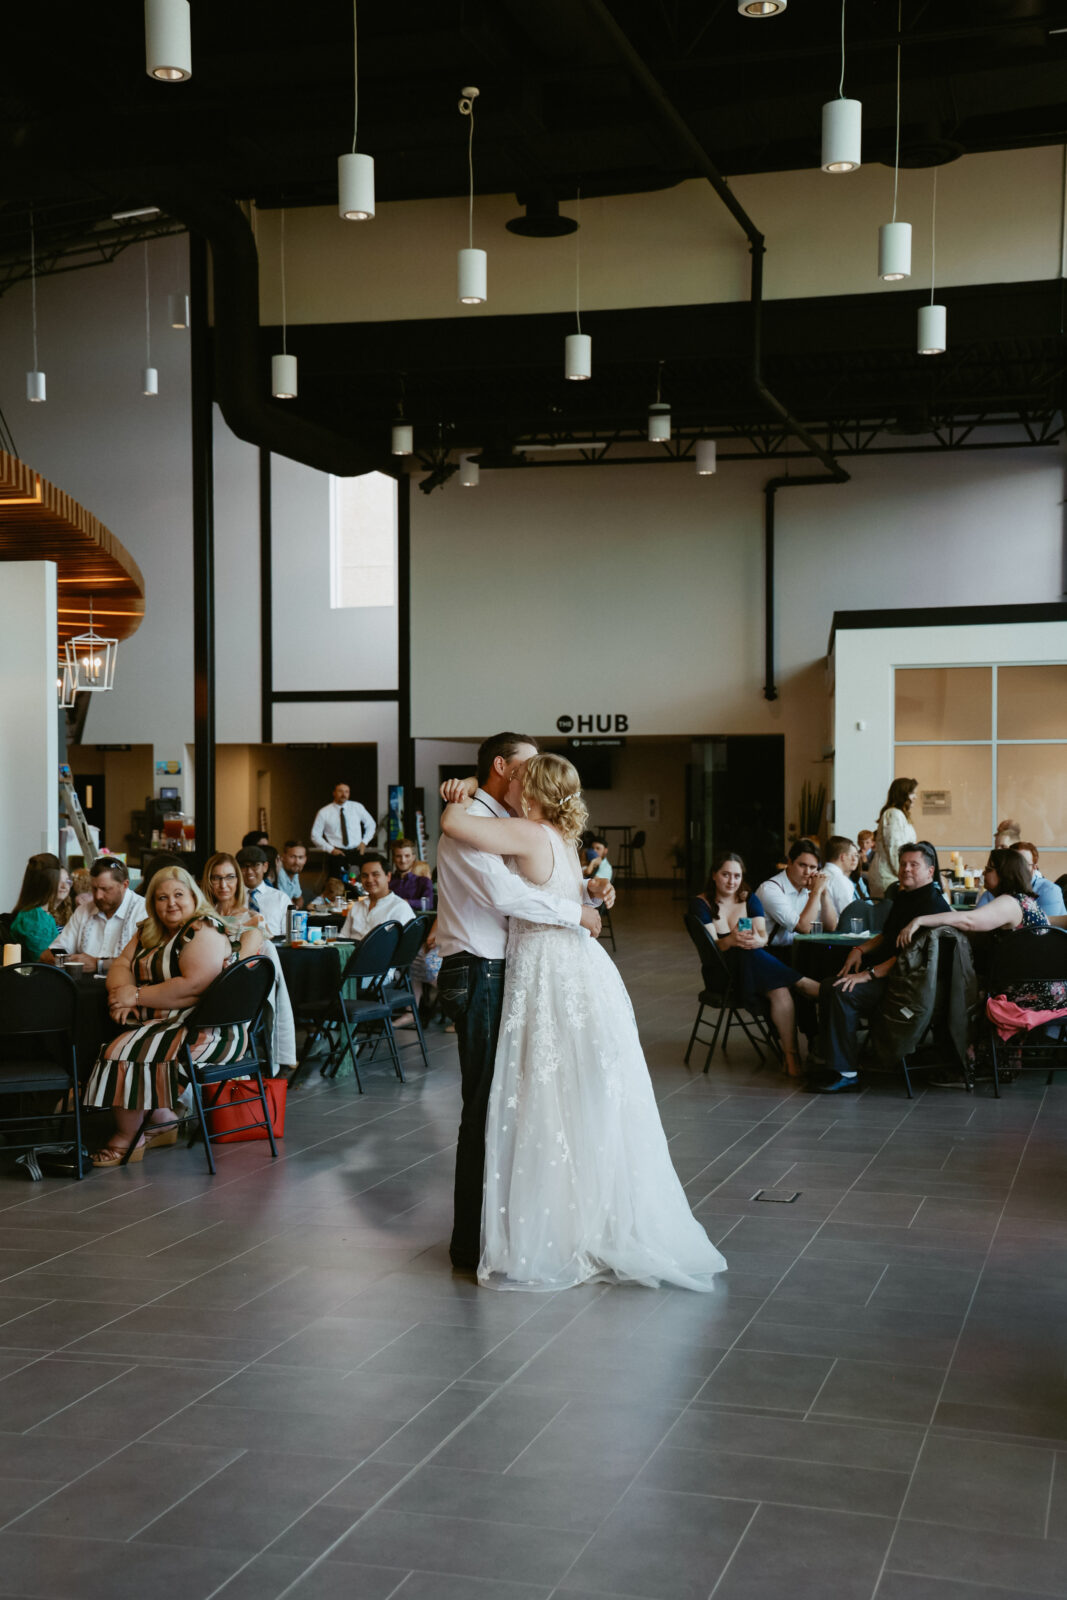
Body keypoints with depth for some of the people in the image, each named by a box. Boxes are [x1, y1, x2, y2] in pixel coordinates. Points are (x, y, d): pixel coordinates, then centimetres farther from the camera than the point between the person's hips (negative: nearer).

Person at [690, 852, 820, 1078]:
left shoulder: (750, 900, 13)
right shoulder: (701, 905, 3)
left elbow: (763, 936, -3)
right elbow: (713, 945, -11)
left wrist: (757, 940, -28)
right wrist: (731, 941, -34)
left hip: (757, 966, 4)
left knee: (780, 991, -32)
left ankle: (791, 1055, -32)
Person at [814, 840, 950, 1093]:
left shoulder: (932, 903, -15)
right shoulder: (903, 897, 18)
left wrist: (869, 974, -25)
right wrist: (860, 949, 8)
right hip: (887, 973, 10)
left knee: (844, 992, -26)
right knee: (829, 986, -3)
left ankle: (845, 1072, -21)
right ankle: (831, 1058, -1)